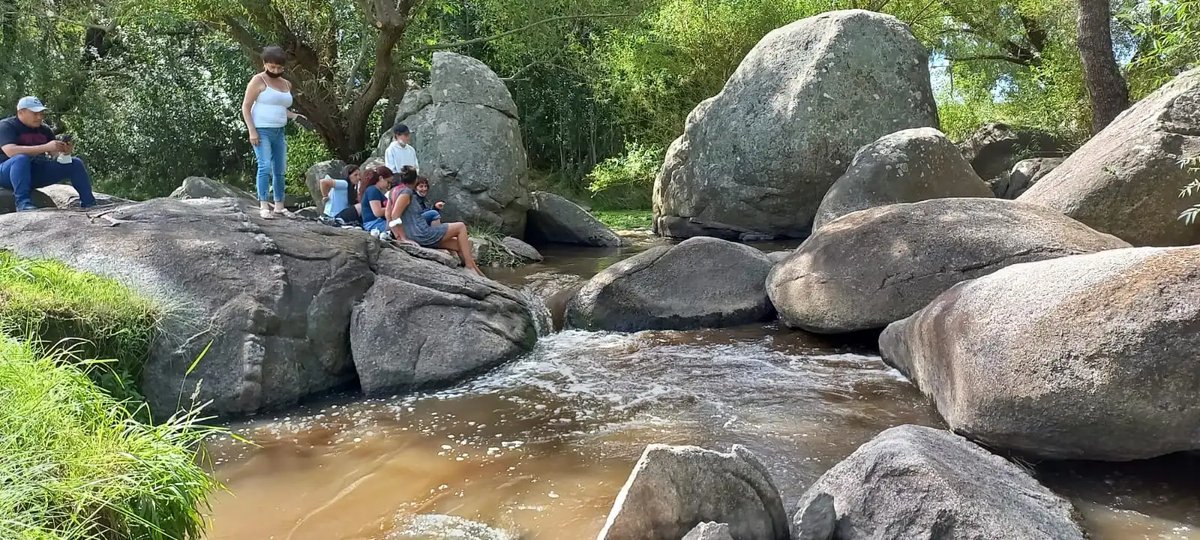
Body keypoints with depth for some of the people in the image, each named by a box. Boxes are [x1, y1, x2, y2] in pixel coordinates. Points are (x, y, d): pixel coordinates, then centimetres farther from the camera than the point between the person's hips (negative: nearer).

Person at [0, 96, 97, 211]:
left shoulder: (44, 129, 7)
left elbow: (55, 154, 4)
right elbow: (10, 151, -29)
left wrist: (64, 151, -22)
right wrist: (45, 147, -35)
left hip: (36, 173, 6)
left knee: (75, 164, -4)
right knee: (21, 158, -38)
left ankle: (89, 203, -5)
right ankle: (23, 202, -43)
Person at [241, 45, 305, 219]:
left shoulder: (286, 84, 15)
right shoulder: (258, 80, -4)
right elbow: (246, 107, -6)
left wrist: (294, 115, 9)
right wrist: (252, 130, -16)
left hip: (279, 132, 7)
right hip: (261, 131, -7)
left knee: (280, 170, 7)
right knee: (265, 166, -19)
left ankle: (279, 206, 16)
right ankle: (263, 205, -21)